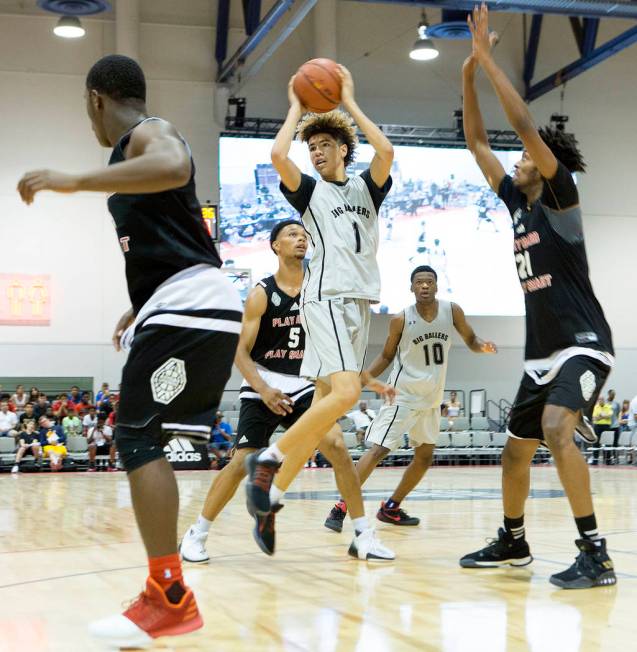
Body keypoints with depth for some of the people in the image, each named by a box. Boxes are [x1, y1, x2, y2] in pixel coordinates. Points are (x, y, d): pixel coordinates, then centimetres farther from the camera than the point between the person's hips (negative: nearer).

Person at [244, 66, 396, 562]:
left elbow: (385, 152, -2)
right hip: (327, 298, -5)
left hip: (360, 303, 5)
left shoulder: (366, 189, 18)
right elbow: (278, 155, -11)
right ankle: (269, 457, -10)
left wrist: (349, 101, 3)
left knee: (326, 405, 1)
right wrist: (298, 106, 3)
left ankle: (272, 496, 6)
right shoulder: (308, 190, 9)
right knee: (345, 392, -23)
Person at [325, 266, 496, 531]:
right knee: (378, 449, -15)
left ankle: (390, 508, 23)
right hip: (403, 395, -5)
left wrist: (482, 346, -16)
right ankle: (341, 507, -13)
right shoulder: (401, 319, -12)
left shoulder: (452, 311, -4)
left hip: (431, 399, 5)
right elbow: (386, 356, 1)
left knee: (425, 457, 10)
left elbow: (471, 340, 8)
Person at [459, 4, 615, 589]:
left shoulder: (560, 197, -6)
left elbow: (526, 124, -17)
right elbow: (477, 142, 15)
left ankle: (596, 555, -25)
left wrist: (489, 59, -14)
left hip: (583, 343, -9)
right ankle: (512, 542, 34)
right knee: (516, 449, 15)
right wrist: (468, 76, 8)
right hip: (541, 352, 9)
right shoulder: (517, 202, 13)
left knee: (556, 428, -29)